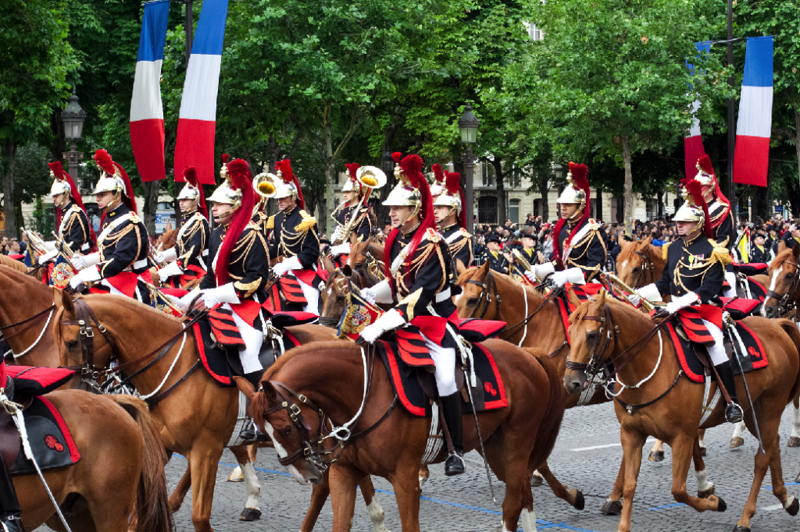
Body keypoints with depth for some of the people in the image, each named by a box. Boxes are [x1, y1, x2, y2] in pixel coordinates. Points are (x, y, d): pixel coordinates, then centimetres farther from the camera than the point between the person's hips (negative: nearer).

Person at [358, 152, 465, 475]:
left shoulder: (432, 244, -20)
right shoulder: (397, 238, 5)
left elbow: (419, 295, -29)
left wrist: (381, 325, -36)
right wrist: (367, 295, -1)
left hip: (436, 319, -8)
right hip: (405, 318, 8)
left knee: (445, 380, -18)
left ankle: (456, 450, -4)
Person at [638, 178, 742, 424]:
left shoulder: (711, 251, -9)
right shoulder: (673, 248, 11)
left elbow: (710, 288, -17)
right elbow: (665, 283, 16)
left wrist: (681, 302, -27)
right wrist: (638, 294, 3)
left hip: (705, 309, -7)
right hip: (675, 309, 7)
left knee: (715, 347, -24)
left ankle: (732, 402, -16)